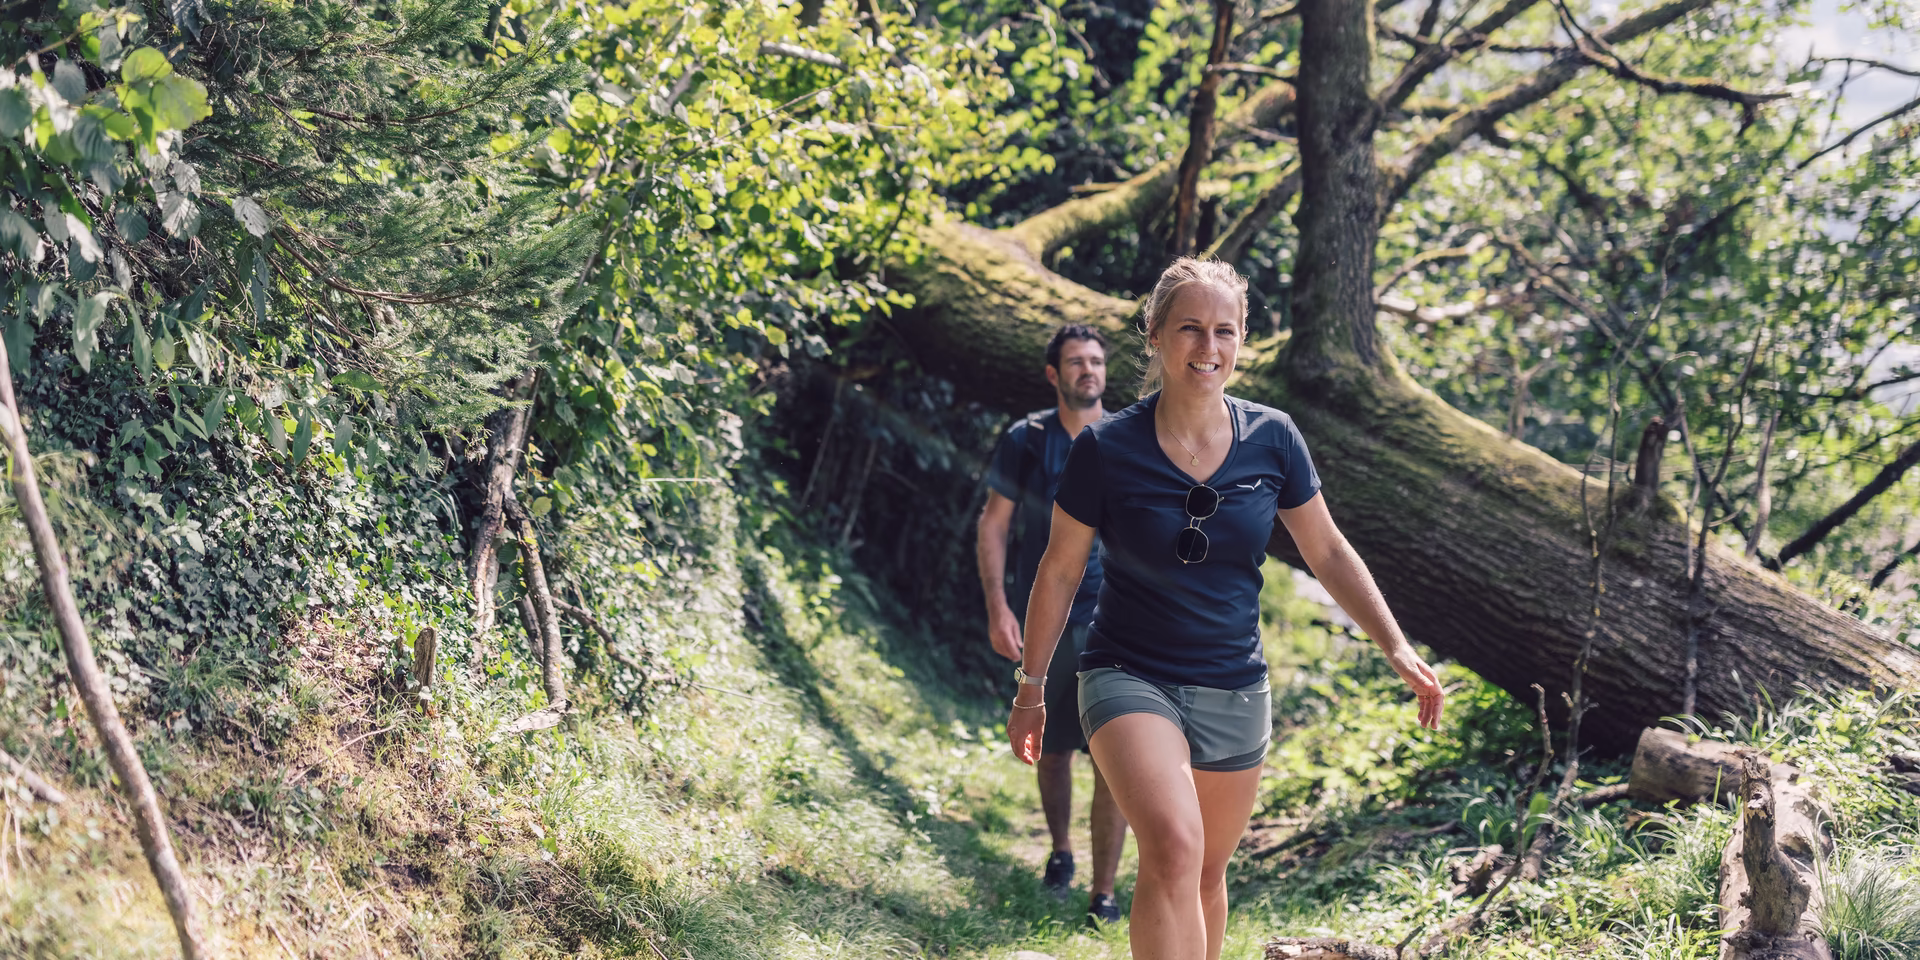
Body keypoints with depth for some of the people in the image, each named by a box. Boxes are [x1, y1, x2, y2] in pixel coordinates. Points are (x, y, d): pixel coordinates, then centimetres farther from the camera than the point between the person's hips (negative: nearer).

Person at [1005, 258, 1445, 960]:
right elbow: (1059, 572, 0)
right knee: (1174, 849, -27)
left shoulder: (1271, 439, -3)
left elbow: (1328, 553, 8)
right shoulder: (1106, 449, -11)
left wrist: (1398, 650, 2)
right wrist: (1031, 686, 5)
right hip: (1129, 680, -3)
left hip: (1235, 691, 4)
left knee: (1207, 875, 15)